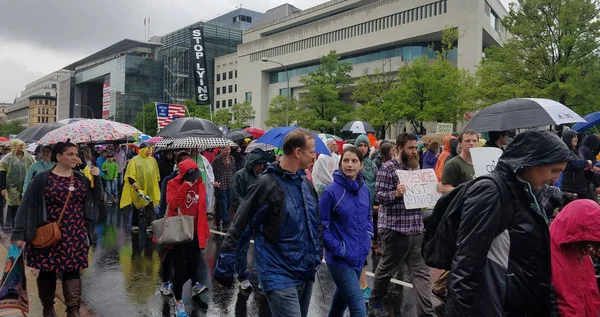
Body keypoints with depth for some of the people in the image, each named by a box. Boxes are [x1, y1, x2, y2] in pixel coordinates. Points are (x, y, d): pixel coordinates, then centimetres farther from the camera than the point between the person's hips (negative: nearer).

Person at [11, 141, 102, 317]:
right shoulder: (42, 178, -7)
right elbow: (26, 206, -8)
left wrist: (96, 178, -1)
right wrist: (19, 233, -15)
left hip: (75, 234, 3)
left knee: (72, 269, 2)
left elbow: (96, 196, 17)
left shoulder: (81, 178, 7)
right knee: (47, 269, 8)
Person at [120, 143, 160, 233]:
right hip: (137, 190, -3)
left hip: (150, 190, 3)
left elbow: (156, 176, 17)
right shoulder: (134, 161, -10)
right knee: (136, 209, 12)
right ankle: (135, 225, 27)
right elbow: (130, 178, -14)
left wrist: (155, 188, 19)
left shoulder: (153, 160, 4)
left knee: (150, 208, -6)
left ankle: (149, 226, -8)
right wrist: (138, 190, -22)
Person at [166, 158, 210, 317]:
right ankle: (179, 302, 17)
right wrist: (185, 187, -31)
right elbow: (171, 204, -27)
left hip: (194, 232, 4)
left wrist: (205, 231, 11)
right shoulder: (173, 184, -10)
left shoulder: (200, 185, 3)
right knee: (180, 267, -1)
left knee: (193, 264, 8)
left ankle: (175, 286, 40)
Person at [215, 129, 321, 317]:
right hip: (280, 276, -8)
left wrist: (317, 254, 20)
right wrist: (225, 266, -14)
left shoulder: (305, 182, 7)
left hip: (305, 273, 8)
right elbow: (239, 227, -14)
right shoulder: (267, 184, -16)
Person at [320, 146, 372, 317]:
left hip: (359, 255, 7)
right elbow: (321, 225, -14)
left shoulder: (365, 189, 2)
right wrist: (336, 248, -16)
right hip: (340, 258, -7)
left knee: (344, 294, 26)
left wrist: (368, 237, 6)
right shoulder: (331, 191, -17)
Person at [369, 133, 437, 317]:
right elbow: (378, 195, -13)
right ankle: (375, 302, 33)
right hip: (395, 227, -6)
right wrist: (395, 193, -30)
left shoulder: (416, 167, 12)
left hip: (417, 228, 6)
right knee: (387, 267, 11)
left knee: (421, 272, 3)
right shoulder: (388, 168, -10)